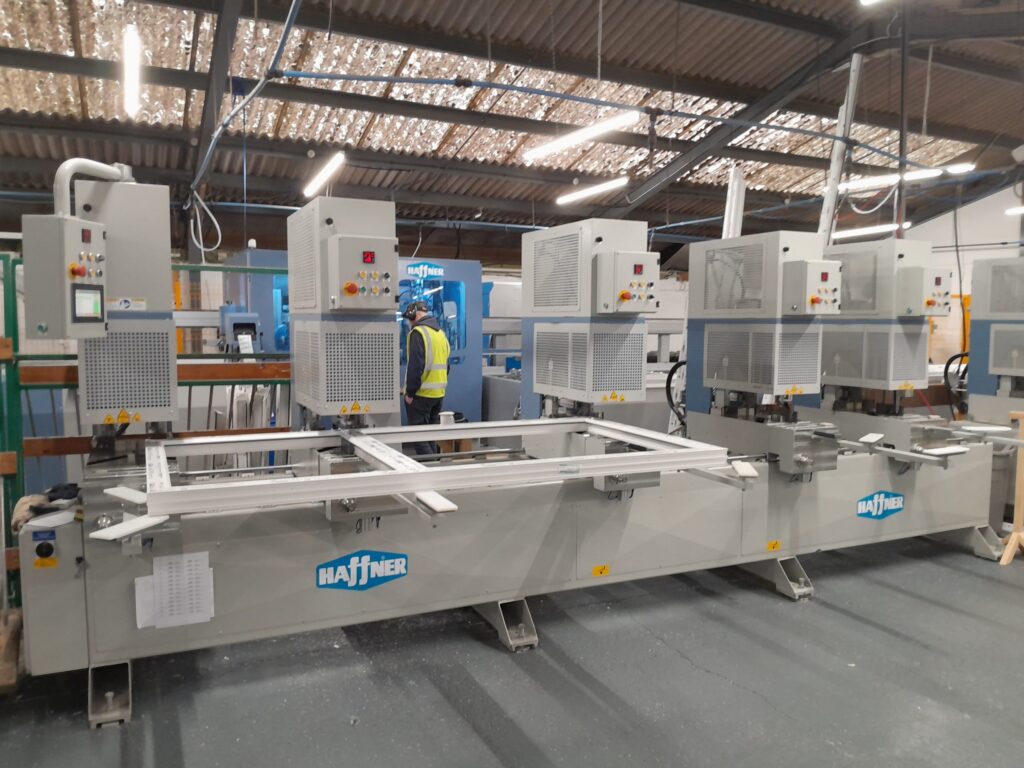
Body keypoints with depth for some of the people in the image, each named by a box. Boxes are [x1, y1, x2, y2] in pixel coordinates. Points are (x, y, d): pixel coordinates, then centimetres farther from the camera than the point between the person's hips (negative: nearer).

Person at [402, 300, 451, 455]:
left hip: (421, 394, -8)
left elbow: (415, 365, -19)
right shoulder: (441, 333, 14)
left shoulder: (418, 332, -12)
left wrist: (410, 392, -14)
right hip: (439, 393, 8)